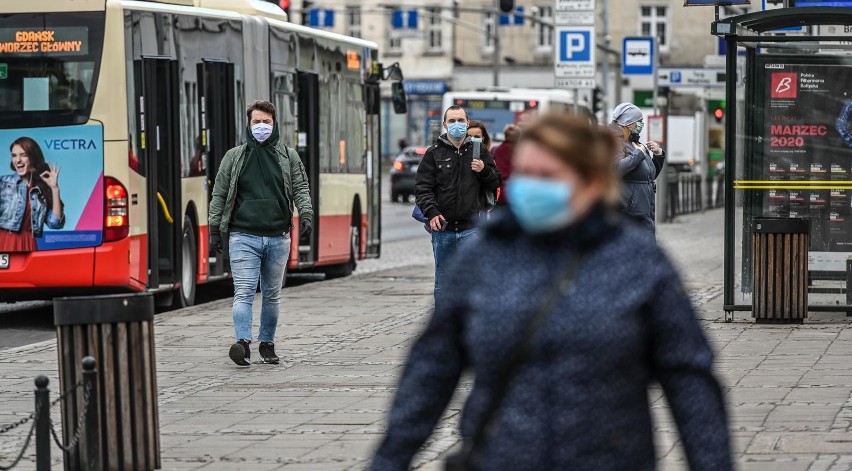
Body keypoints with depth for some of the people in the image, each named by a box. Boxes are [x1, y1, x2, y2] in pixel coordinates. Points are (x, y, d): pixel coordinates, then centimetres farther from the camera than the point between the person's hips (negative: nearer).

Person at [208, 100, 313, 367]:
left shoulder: (289, 156, 11)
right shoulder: (234, 157, 8)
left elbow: (300, 189, 8)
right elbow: (219, 195, 10)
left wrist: (306, 214, -10)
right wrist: (214, 230, 5)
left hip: (278, 237, 2)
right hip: (244, 236, -2)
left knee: (272, 295, 9)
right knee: (244, 292, -14)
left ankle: (267, 344, 20)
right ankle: (243, 343, -25)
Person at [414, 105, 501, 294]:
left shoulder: (478, 151, 9)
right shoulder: (434, 154, 6)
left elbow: (496, 183, 11)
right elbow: (422, 188, 1)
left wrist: (484, 170, -9)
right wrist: (432, 212, -15)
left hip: (471, 228, -1)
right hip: (442, 228, 1)